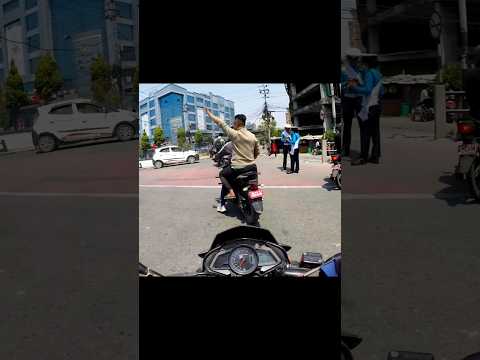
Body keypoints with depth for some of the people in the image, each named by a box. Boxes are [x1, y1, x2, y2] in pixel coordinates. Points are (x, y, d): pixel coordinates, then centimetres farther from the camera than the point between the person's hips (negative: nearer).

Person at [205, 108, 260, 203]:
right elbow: (257, 152, 14)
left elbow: (220, 122, -5)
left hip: (237, 167, -5)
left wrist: (208, 113, 6)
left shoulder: (234, 134, -11)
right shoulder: (253, 136, 6)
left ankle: (231, 192, 3)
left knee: (222, 174, 19)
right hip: (252, 167, 5)